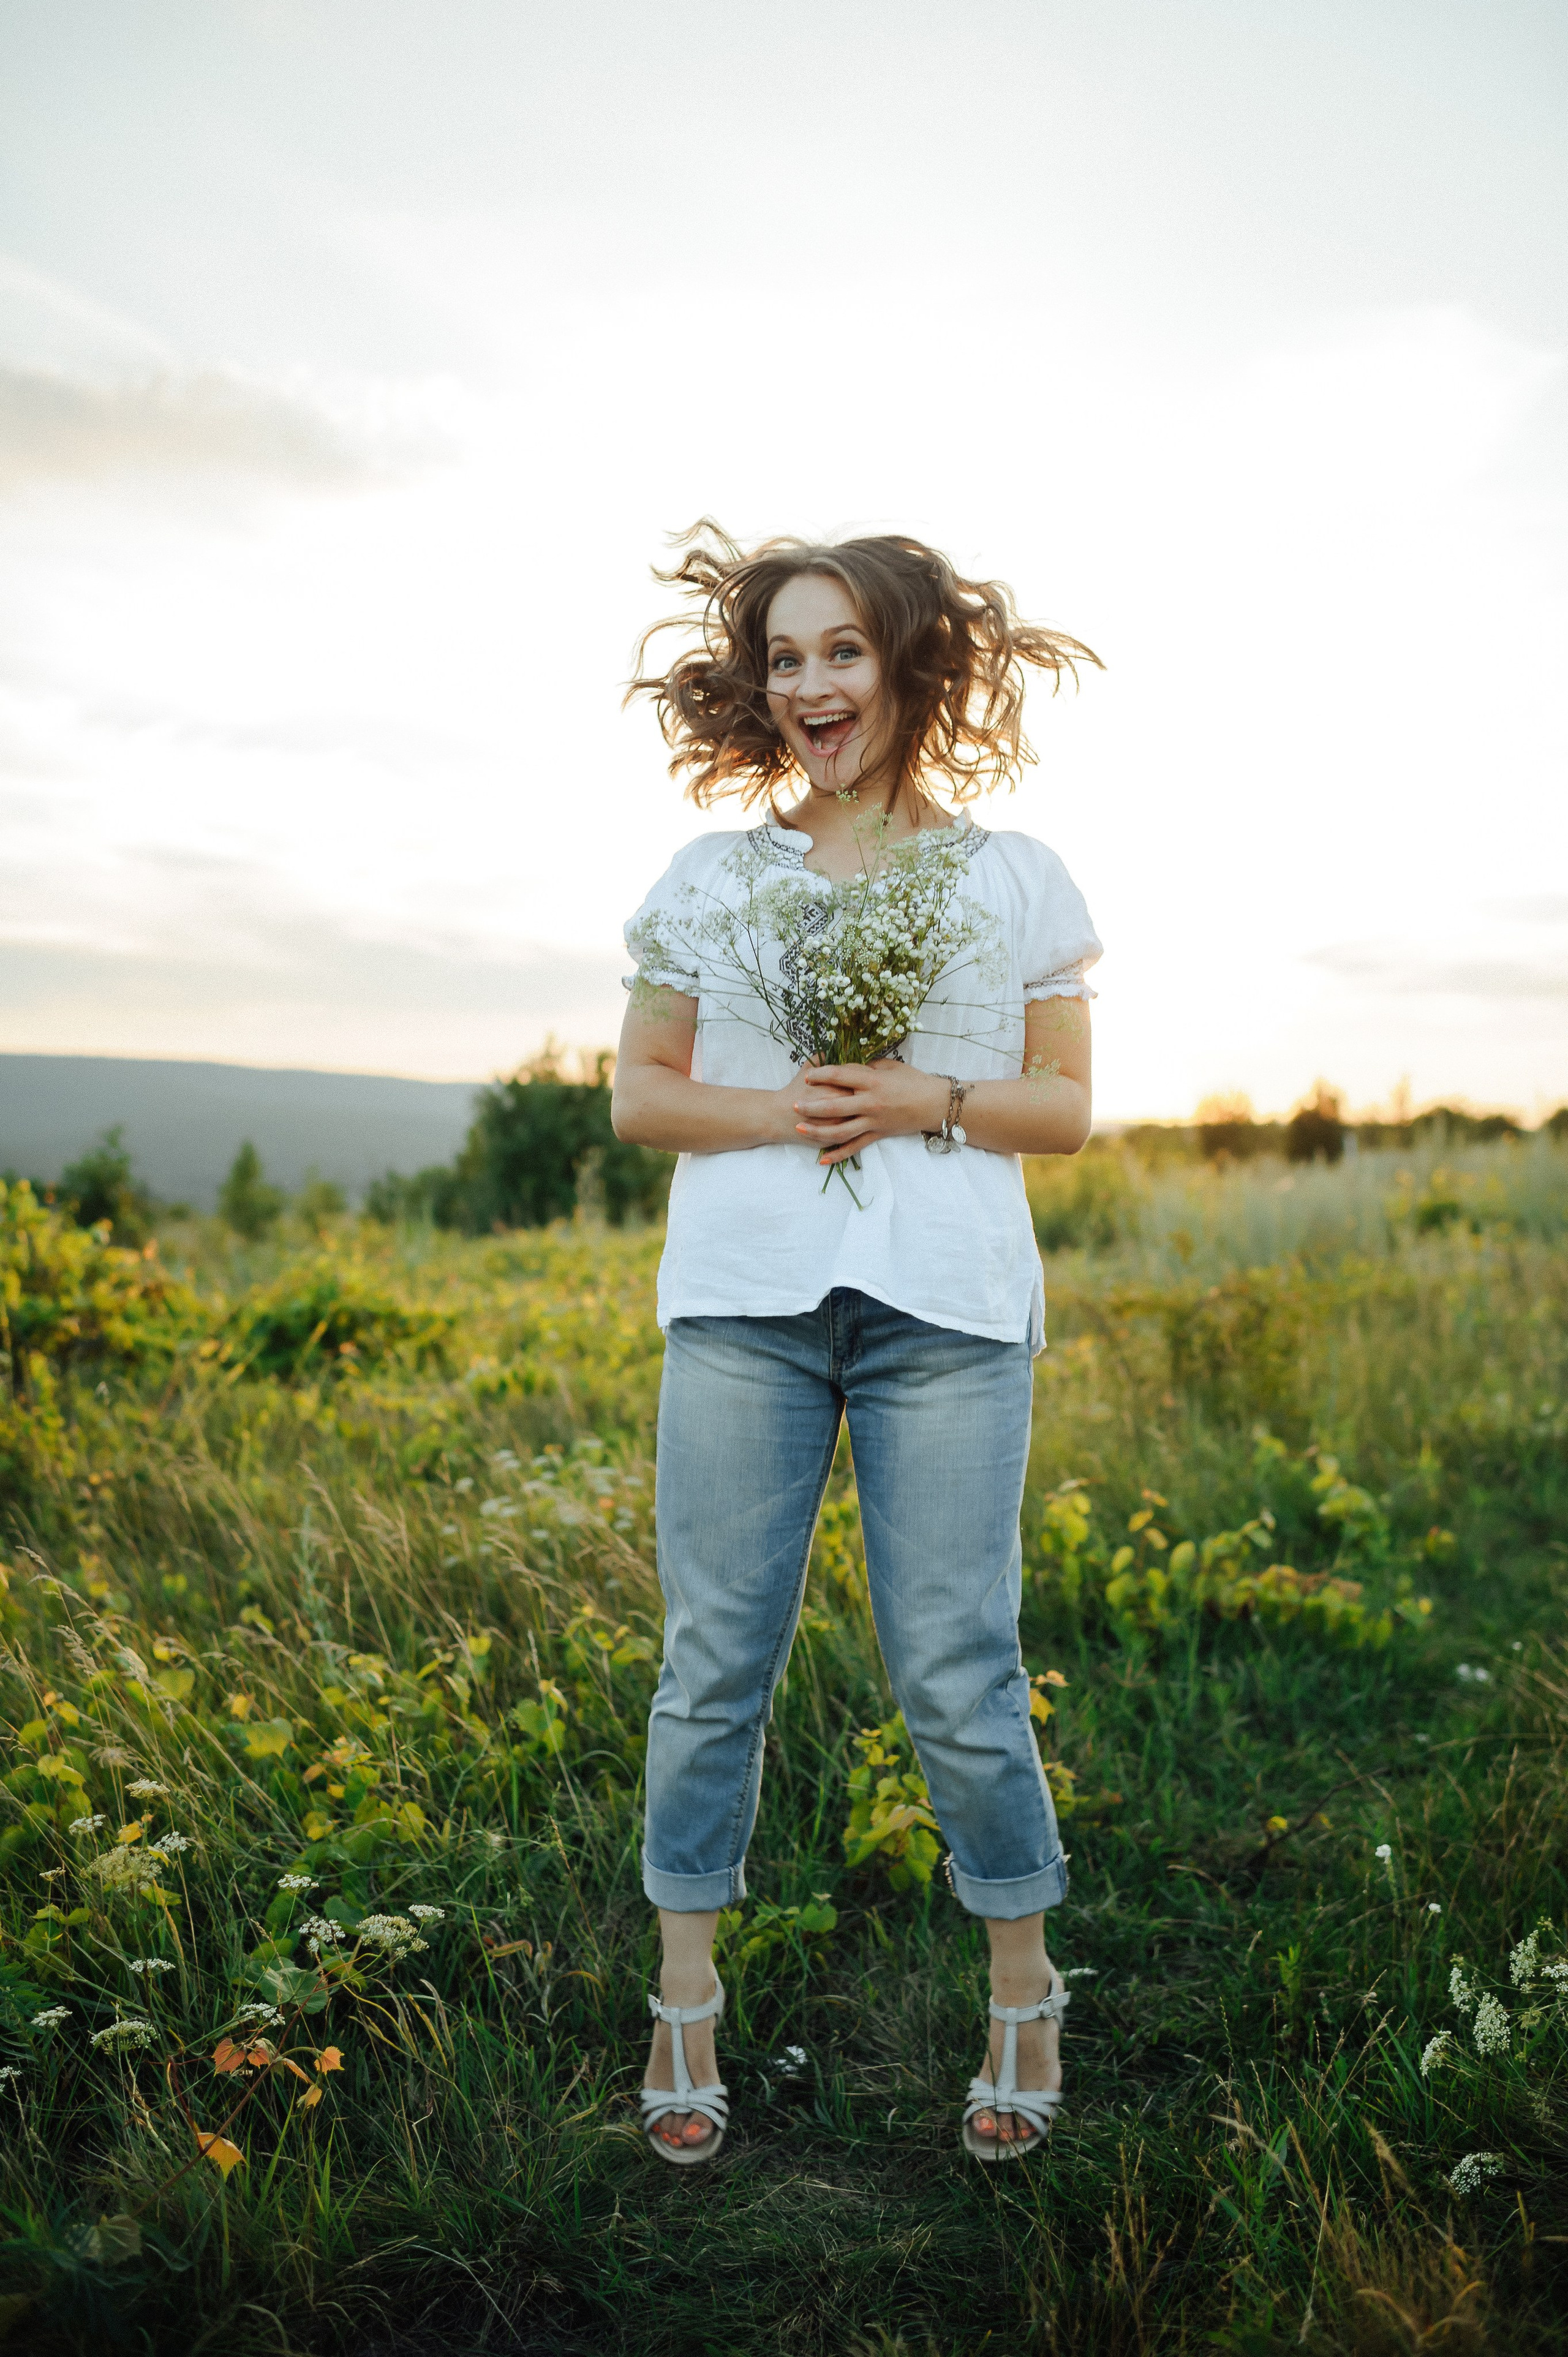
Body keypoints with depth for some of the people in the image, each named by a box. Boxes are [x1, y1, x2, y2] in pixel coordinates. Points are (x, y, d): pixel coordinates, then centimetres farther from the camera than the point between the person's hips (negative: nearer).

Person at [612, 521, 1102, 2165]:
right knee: (715, 1660, 4)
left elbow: (1069, 1107, 9)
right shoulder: (708, 879, 12)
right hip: (742, 1299, 1)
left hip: (949, 1306, -1)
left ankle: (1025, 1994, 24)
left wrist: (930, 1103, -10)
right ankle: (686, 2005, 22)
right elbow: (638, 1096, 10)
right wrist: (771, 1111, -9)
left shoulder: (1014, 879, 10)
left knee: (956, 1670, 0)